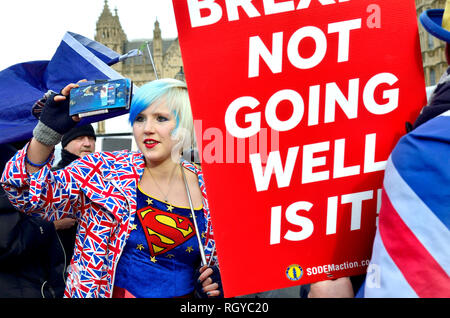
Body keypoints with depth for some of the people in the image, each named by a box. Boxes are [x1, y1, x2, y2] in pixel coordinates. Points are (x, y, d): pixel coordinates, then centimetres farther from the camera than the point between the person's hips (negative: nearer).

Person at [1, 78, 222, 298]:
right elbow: (30, 194, -12)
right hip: (115, 292, -1)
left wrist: (213, 279, -10)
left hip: (184, 293, 1)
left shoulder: (205, 186, -5)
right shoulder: (104, 171, -9)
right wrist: (48, 131, -23)